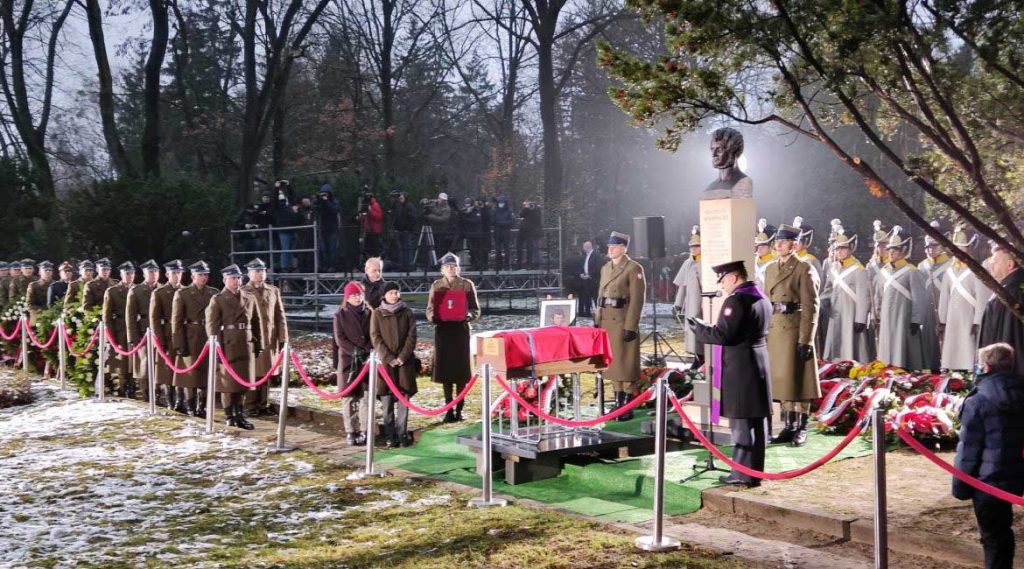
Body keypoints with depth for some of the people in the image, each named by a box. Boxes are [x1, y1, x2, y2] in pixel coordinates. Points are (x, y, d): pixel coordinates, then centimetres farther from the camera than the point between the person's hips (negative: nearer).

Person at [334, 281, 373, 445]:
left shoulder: (369, 312, 7)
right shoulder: (341, 314, 4)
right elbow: (339, 338, -2)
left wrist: (367, 350, -11)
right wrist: (355, 351, -13)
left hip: (367, 358, 1)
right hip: (348, 359, -1)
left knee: (366, 396, -4)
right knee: (349, 397, 0)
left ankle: (365, 431, 1)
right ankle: (350, 432, 4)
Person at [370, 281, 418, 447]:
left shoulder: (407, 312, 6)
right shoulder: (377, 314, 4)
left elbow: (412, 336, 1)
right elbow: (375, 338, -2)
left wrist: (403, 356, -10)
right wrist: (389, 358, -11)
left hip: (405, 361, 1)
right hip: (385, 361, -1)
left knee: (404, 398, -1)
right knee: (387, 400, -1)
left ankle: (402, 434, 5)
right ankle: (390, 436, 4)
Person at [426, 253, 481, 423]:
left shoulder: (467, 285, 3)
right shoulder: (436, 286, 9)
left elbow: (476, 309, 4)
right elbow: (430, 309, 11)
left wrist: (469, 315, -18)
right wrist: (432, 317, -12)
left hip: (461, 330, -2)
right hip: (442, 329, 2)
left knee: (461, 369, -1)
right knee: (445, 370, 1)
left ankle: (459, 409, 6)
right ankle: (449, 409, 8)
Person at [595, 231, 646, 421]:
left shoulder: (634, 269, -8)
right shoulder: (605, 268, 14)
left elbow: (637, 299, -13)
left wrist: (631, 326, -17)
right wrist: (597, 321, 12)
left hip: (623, 321, -7)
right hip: (607, 321, 7)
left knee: (626, 362, -3)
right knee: (611, 361, 11)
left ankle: (628, 405, 2)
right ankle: (618, 400, 19)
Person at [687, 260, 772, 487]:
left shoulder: (736, 300, -16)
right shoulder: (762, 299, 14)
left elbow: (723, 335, -19)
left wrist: (698, 327, -5)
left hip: (740, 369, -9)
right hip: (759, 365, 9)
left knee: (741, 422, -4)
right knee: (757, 422, 12)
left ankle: (743, 473, 0)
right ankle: (755, 471, 18)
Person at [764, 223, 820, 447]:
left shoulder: (804, 269, -8)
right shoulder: (771, 268, 14)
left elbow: (810, 307, -12)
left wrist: (806, 341, -16)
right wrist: (763, 333, 11)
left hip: (795, 333, -7)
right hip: (774, 332, 7)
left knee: (798, 380, 0)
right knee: (782, 380, 11)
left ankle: (801, 430, 8)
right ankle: (789, 427, 19)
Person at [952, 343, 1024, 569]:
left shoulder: (979, 402, -17)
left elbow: (968, 449, -15)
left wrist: (960, 486, -6)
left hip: (988, 481, -7)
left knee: (992, 536, 3)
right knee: (1002, 531, 22)